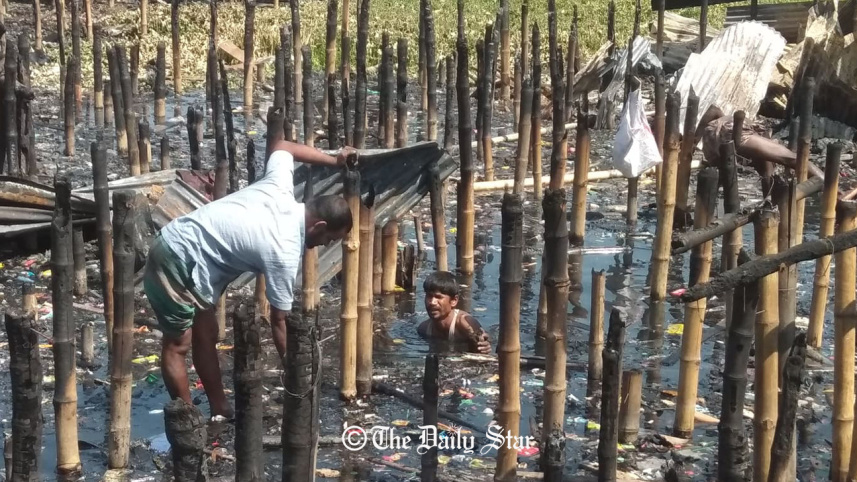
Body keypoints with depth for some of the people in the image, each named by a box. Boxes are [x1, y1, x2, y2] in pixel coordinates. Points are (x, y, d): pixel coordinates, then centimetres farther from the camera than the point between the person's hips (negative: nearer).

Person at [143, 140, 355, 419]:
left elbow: (282, 146, 19)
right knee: (178, 344, 1)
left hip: (179, 243, 10)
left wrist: (333, 161, 19)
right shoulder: (284, 253, -23)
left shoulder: (280, 189, -4)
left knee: (206, 335, 15)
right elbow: (279, 322, -14)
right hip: (177, 260, -10)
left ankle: (220, 413, 24)